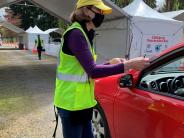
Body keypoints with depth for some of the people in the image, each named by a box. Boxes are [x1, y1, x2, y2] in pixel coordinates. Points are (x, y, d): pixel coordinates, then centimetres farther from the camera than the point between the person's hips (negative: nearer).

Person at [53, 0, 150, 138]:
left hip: (82, 103, 9)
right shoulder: (76, 34, -18)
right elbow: (92, 71, -23)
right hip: (72, 104, -9)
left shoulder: (84, 34, 10)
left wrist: (111, 63, 3)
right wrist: (127, 65, -22)